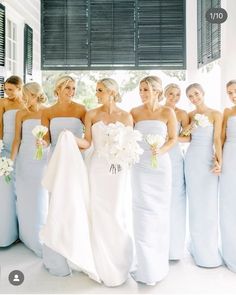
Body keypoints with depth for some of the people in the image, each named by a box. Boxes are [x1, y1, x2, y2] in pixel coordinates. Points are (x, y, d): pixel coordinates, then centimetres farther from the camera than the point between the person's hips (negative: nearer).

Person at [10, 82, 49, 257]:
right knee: (25, 200, 11)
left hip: (42, 161, -2)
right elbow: (17, 139, 1)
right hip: (24, 161, 2)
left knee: (41, 201, 6)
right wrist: (11, 161, -2)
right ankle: (27, 236, 30)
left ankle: (41, 240, 22)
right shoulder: (21, 114, 1)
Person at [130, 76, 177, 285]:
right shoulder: (134, 112, 0)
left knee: (160, 212, 9)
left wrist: (160, 150, -13)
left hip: (161, 166, 1)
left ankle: (159, 263, 27)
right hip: (141, 166, 0)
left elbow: (173, 138, 3)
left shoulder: (167, 112, -2)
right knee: (144, 212, -2)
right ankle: (147, 268, 11)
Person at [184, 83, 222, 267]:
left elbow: (217, 139, -6)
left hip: (209, 159, -2)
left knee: (209, 203, 2)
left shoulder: (216, 114, 0)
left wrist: (219, 161, -14)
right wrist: (192, 124, -5)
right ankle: (199, 247, 20)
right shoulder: (190, 115, 9)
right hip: (192, 159, 2)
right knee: (195, 202, 7)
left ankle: (210, 248, 19)